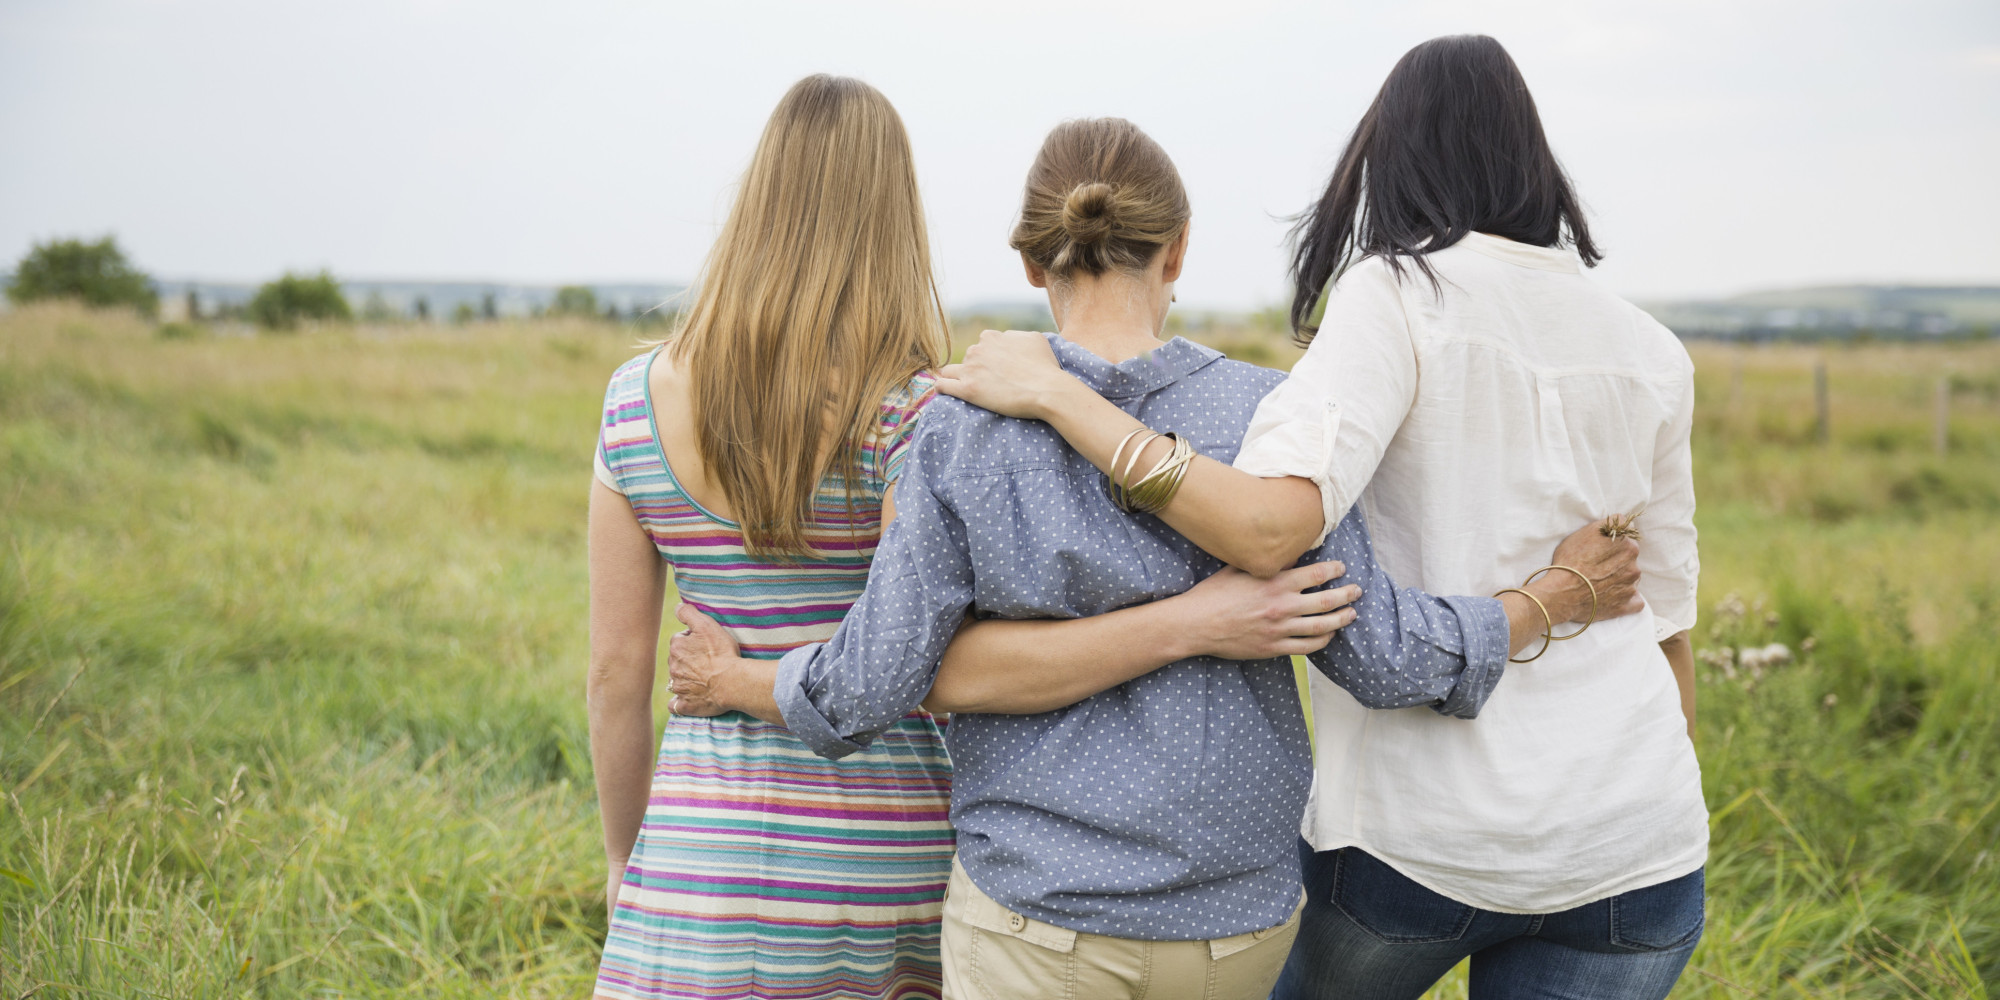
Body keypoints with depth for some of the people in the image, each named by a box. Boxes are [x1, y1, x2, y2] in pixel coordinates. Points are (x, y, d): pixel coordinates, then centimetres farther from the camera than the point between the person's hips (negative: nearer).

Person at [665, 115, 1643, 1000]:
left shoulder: (965, 431, -9)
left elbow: (867, 687, -7)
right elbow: (1381, 655, -7)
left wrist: (735, 682, 13)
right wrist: (1562, 593, 8)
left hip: (1037, 920, -2)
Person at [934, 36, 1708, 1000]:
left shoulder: (1398, 297, -10)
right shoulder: (1649, 351, 6)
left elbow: (1270, 525, -26)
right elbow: (1665, 615, 11)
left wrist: (1053, 390, -18)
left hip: (1422, 836, -3)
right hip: (1631, 847, 4)